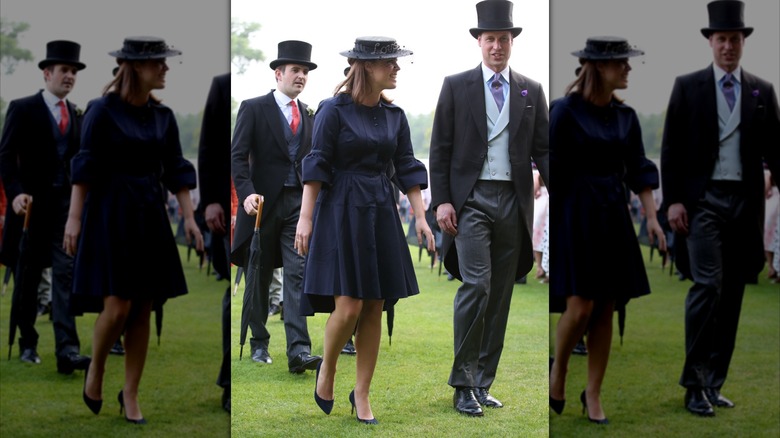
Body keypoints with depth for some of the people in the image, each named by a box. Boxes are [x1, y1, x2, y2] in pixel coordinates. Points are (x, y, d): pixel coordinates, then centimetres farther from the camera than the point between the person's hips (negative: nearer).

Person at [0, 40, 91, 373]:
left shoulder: (77, 114, 12)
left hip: (67, 204, 3)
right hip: (32, 204, -3)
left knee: (66, 274, -9)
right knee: (28, 278, 8)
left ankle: (67, 351, -16)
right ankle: (27, 344, 23)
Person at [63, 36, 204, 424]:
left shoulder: (163, 116, 7)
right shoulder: (102, 110, -8)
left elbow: (176, 171, 7)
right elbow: (84, 166, -10)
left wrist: (189, 217, -2)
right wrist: (74, 217, -15)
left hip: (149, 217, 5)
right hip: (109, 214, -5)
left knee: (143, 311, 3)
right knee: (117, 307, -12)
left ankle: (130, 396, 14)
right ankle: (95, 370, 16)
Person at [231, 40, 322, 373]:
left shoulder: (309, 115, 12)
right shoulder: (253, 108, -2)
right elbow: (238, 156, -8)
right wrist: (247, 192, -22)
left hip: (300, 203, 3)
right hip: (263, 202, -3)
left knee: (298, 274, -10)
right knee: (259, 277, 9)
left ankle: (299, 351, -17)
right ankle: (259, 343, 23)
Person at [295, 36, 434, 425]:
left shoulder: (394, 115, 8)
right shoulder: (334, 110, -8)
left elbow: (407, 168, 10)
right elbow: (316, 165, -8)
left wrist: (420, 217, 3)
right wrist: (305, 217, -12)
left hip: (380, 215, 5)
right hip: (341, 213, -5)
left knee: (375, 308, 4)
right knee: (348, 306, -12)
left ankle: (362, 394, 14)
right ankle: (326, 370, 17)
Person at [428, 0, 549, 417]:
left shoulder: (532, 91, 11)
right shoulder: (456, 86, 4)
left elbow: (542, 149, 9)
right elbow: (440, 148, 2)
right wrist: (441, 200, -7)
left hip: (514, 201, 3)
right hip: (471, 198, -3)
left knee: (500, 295, 6)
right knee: (476, 284, -15)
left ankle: (482, 383, 14)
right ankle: (462, 382, -5)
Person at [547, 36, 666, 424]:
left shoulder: (626, 116, 9)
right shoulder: (565, 111, -8)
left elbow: (638, 170, 9)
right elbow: (549, 168, -7)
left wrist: (651, 217, -1)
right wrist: (544, 220, -9)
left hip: (613, 216, 5)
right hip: (573, 213, -5)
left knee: (606, 309, 4)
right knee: (580, 305, -13)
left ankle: (593, 395, 14)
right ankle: (558, 371, 14)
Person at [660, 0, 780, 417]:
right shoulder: (687, 86, 3)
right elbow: (671, 148, 1)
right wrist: (673, 199, -8)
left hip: (745, 202, 3)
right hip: (703, 199, -3)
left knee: (731, 295, 6)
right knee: (707, 284, -15)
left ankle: (713, 383, 15)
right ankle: (694, 381, -7)